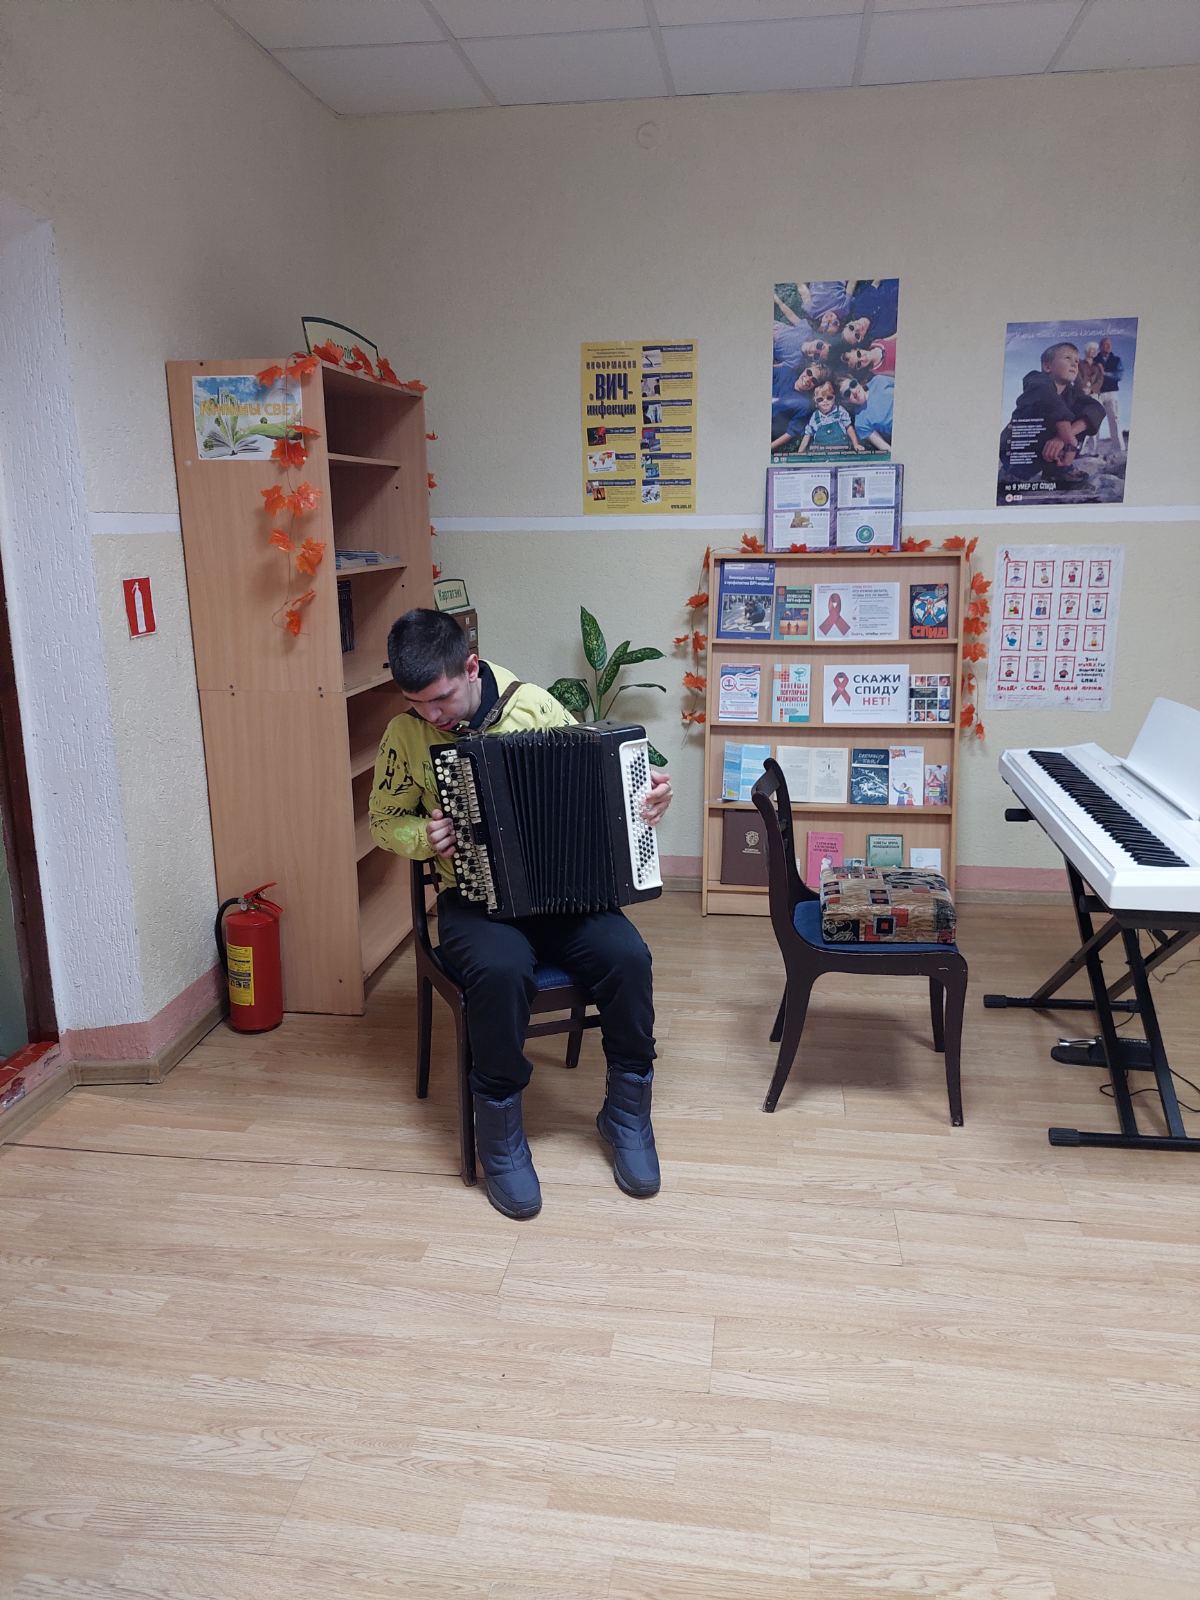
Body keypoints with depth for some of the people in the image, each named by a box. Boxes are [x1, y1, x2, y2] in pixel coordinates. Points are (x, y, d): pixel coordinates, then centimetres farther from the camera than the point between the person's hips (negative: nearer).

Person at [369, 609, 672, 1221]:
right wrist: (425, 836, -11)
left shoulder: (533, 704, -4)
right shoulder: (405, 735, -3)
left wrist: (646, 793, -13)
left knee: (627, 956, -26)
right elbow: (385, 822, 10)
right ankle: (499, 1133, -12)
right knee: (501, 970, -34)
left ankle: (626, 1112, -2)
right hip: (475, 899, -1)